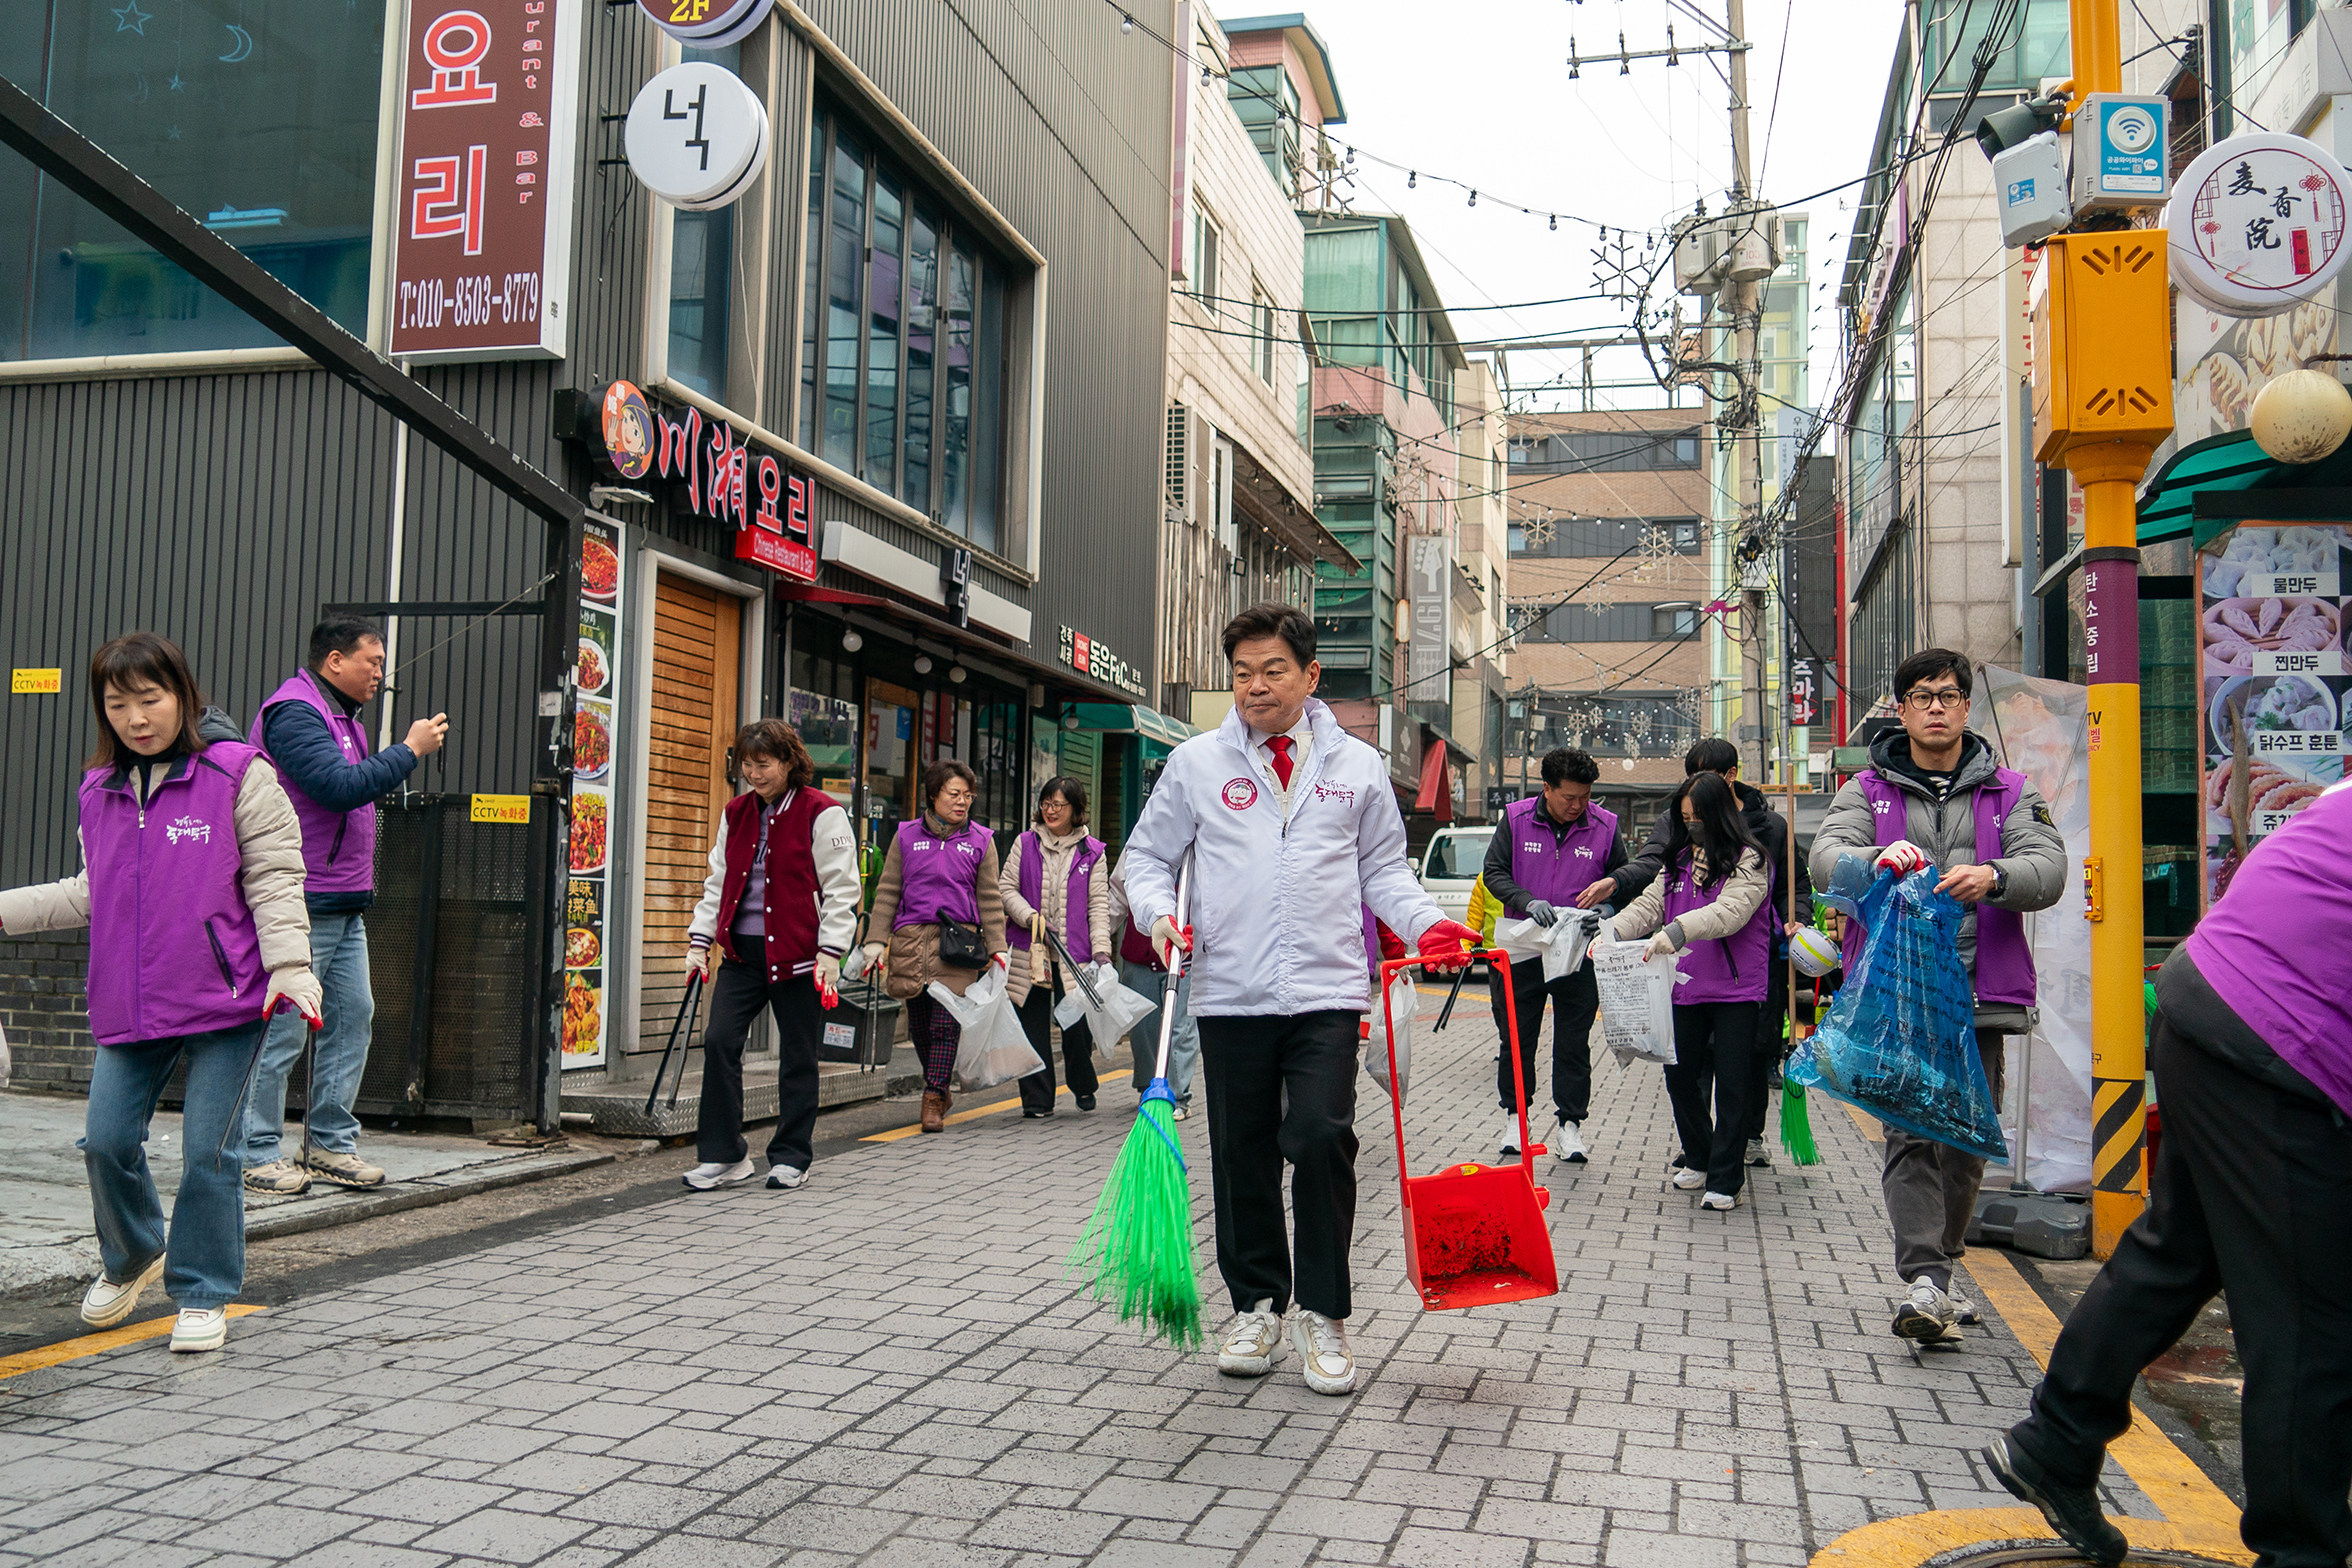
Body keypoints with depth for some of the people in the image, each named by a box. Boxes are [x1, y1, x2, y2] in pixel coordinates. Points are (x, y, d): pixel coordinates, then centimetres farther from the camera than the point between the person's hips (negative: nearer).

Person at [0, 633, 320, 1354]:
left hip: (224, 1001, -5)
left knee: (207, 1152, -1)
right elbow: (94, 893, 22)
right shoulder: (100, 792, 12)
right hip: (131, 1007, 5)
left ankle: (203, 1294, 15)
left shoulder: (238, 775, -4)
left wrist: (289, 966, -15)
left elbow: (273, 879, -6)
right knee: (106, 1141, 5)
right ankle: (132, 1257, 34)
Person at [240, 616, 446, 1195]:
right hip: (299, 907, -10)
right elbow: (339, 787, -22)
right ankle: (257, 1154, 5)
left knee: (352, 1017, 10)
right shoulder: (293, 711, -12)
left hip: (345, 908, 10)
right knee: (281, 1029, -4)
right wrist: (410, 750, -15)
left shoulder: (343, 717, 20)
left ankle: (330, 1144, 18)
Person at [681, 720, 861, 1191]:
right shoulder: (737, 813, 12)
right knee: (719, 1041, -6)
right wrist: (700, 940, 11)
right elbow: (718, 881, 19)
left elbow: (840, 888, -7)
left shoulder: (821, 813, -6)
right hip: (742, 951, 5)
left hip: (797, 953, -5)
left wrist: (830, 952, -13)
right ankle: (723, 1154, 4)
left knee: (797, 1056, 4)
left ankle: (791, 1157, 17)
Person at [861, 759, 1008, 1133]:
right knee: (918, 1024, 8)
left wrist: (996, 946, 3)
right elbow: (887, 891, 10)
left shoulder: (981, 840, 8)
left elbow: (990, 899, 9)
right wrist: (876, 940, 3)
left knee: (946, 1022, -6)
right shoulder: (906, 835, 9)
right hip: (911, 940, 1)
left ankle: (933, 1100, 1)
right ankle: (939, 1088, 28)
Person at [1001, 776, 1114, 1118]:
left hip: (1074, 952, -1)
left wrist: (1101, 950, -6)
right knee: (1033, 1025, 1)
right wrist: (1031, 917, -10)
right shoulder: (1025, 843, 8)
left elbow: (1099, 904, 4)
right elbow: (1006, 888, 7)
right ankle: (1037, 1099, 9)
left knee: (1077, 1025, 1)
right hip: (1029, 949, 1)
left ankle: (1084, 1087, 27)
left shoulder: (1092, 851, 6)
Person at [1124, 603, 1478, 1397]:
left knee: (1321, 1138, -13)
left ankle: (1323, 1315, 5)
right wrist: (1160, 913, -7)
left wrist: (1428, 924, -1)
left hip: (1327, 993, -1)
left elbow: (1383, 869, 15)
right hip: (1230, 995, 1)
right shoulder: (1196, 763, 7)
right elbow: (1147, 855, 13)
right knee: (1242, 1156, 7)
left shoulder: (1357, 766, 9)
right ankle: (1256, 1306, 25)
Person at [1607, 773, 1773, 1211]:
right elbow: (1650, 903, 5)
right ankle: (1698, 1159, 32)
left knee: (1730, 1085, 0)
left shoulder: (1748, 860, -9)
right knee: (1680, 1077, 12)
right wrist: (1613, 931, -14)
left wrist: (1677, 931, -39)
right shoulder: (1679, 860, 13)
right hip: (1685, 990, 6)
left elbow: (1730, 911, -25)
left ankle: (1725, 1181, 8)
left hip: (1737, 993, -6)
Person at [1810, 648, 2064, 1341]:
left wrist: (1994, 877, -27)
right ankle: (1924, 1280, -13)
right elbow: (1826, 856, -8)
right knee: (1911, 1133, -11)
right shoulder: (1869, 790, 9)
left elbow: (2049, 867, -4)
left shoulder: (2010, 792, 12)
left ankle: (1940, 1265, 28)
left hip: (1980, 993, 2)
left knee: (1967, 1139, 10)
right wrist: (1878, 858, -32)